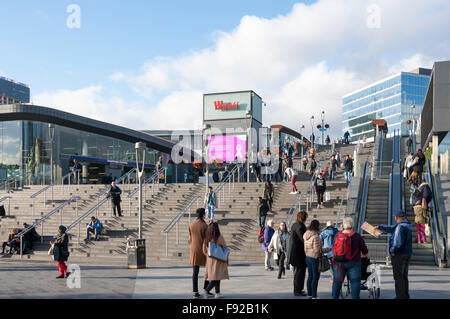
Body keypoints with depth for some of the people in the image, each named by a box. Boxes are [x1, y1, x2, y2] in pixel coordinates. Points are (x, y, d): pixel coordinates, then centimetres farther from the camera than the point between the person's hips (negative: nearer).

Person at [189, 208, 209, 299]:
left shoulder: (191, 225, 3)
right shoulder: (205, 226, -14)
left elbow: (190, 239, 9)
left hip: (194, 251, 5)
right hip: (204, 251, -5)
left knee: (195, 272, 6)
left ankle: (195, 293, 4)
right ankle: (205, 290, 11)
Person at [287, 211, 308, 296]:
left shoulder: (294, 225, 13)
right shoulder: (300, 226, -18)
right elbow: (303, 239, -19)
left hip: (294, 250, 10)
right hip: (299, 252, -10)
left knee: (297, 271, 18)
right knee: (300, 270, -3)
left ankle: (297, 289, 27)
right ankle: (297, 290, 1)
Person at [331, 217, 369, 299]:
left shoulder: (337, 235, 1)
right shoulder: (357, 236, -7)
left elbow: (334, 249, 11)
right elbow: (364, 250, 0)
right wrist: (368, 257, 20)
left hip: (338, 262, 3)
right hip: (353, 263, -3)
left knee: (337, 281, 11)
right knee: (355, 281, 6)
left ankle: (335, 297, 15)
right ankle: (355, 297, 6)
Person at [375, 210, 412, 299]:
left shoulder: (401, 227, -20)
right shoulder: (407, 225, 10)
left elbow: (398, 242, -28)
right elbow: (392, 229, 22)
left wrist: (393, 251, -13)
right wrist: (380, 227, 30)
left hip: (399, 255, -9)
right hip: (407, 254, 9)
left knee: (398, 276, -1)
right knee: (404, 276, 17)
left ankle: (400, 296, 2)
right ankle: (405, 295, 25)